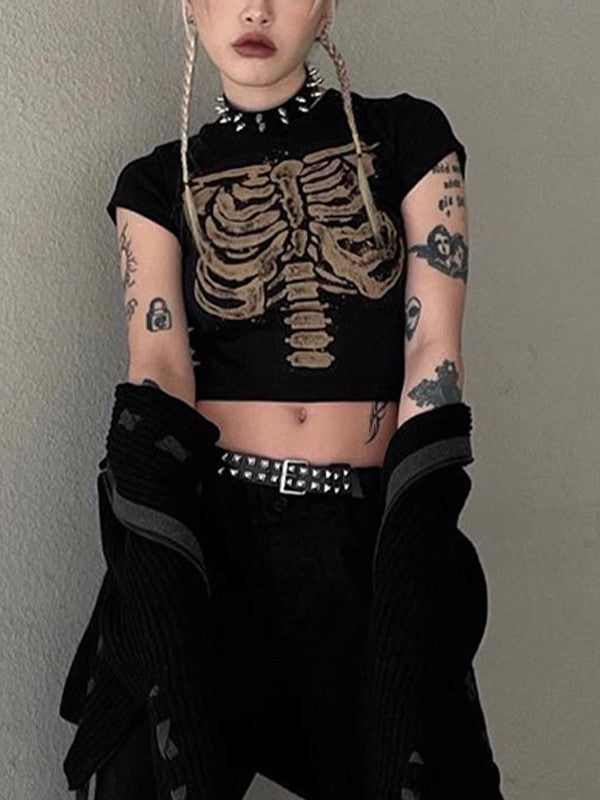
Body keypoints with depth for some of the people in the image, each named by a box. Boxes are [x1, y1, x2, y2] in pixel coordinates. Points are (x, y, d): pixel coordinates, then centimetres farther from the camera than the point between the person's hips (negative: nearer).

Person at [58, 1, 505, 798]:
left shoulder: (406, 137, 6)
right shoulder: (159, 182, 8)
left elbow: (433, 348, -2)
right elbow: (157, 363, -6)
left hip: (371, 521, 0)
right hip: (212, 520, 1)